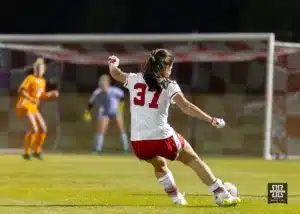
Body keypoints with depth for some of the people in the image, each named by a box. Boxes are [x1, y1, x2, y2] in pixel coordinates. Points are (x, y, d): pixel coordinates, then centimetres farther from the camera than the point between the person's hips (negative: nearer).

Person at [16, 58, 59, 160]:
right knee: (34, 129, -22)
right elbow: (21, 90, -21)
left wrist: (52, 94, 7)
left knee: (43, 129, 6)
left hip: (34, 108, 8)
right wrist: (31, 99, -31)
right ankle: (27, 152, -11)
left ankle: (37, 151, 21)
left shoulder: (43, 81, 15)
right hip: (25, 106, -8)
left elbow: (42, 96, 23)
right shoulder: (30, 78, -9)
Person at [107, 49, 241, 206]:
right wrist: (211, 120, -15)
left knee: (159, 164, 35)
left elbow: (115, 74, 27)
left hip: (138, 142, 4)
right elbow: (186, 107, -14)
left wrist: (113, 63, 50)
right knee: (193, 160, 16)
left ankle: (176, 198, 32)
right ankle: (222, 195, 13)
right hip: (162, 138, -4)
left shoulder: (134, 79, 8)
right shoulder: (169, 86, -2)